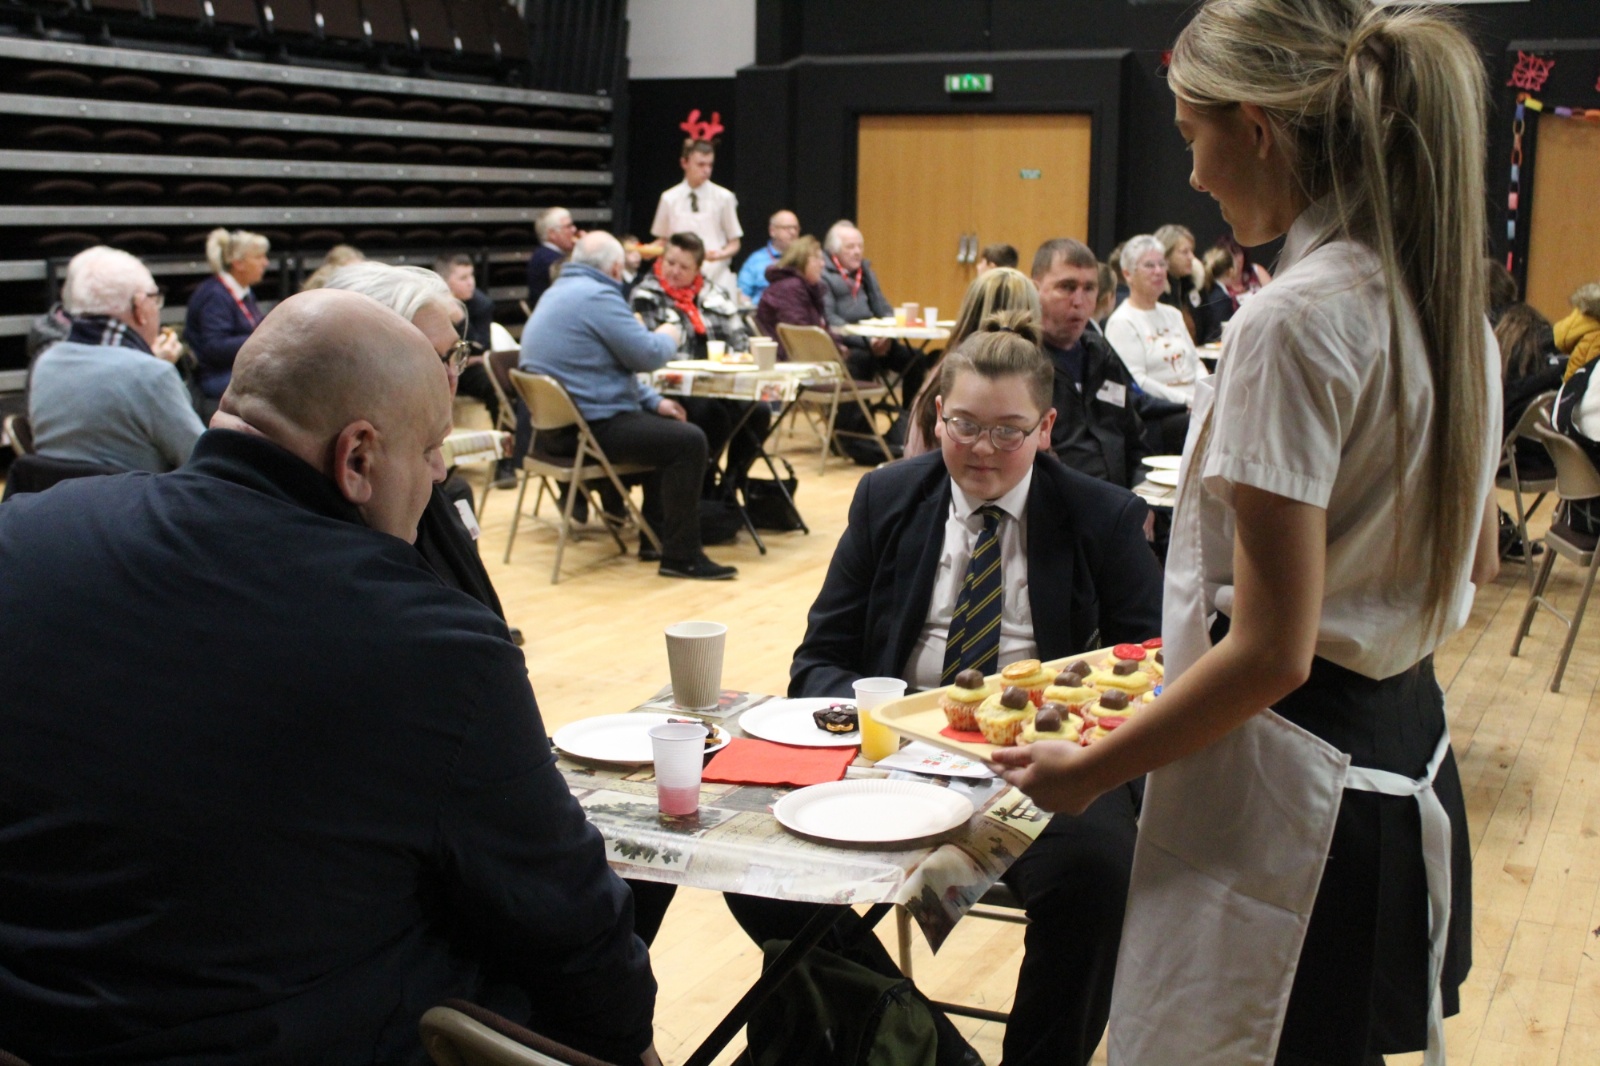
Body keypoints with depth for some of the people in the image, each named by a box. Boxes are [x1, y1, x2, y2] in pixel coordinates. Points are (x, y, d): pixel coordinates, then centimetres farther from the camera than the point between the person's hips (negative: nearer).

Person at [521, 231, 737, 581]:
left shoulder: (559, 291, 18)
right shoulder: (598, 297, -15)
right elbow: (648, 356, -15)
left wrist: (654, 401, 16)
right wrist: (668, 335, 7)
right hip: (589, 427, -11)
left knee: (664, 426, 24)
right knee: (688, 440, -13)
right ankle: (681, 556, -11)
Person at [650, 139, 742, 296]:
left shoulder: (724, 197, 2)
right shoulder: (669, 199, 6)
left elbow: (734, 244, 7)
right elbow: (663, 242, 16)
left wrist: (719, 255, -13)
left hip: (717, 278, -1)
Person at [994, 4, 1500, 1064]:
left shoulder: (1295, 321, -21)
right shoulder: (1446, 298, 6)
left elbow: (1272, 652, -22)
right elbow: (1472, 559, 18)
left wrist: (1087, 771, -12)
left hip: (1292, 784, -9)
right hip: (1408, 749, 9)